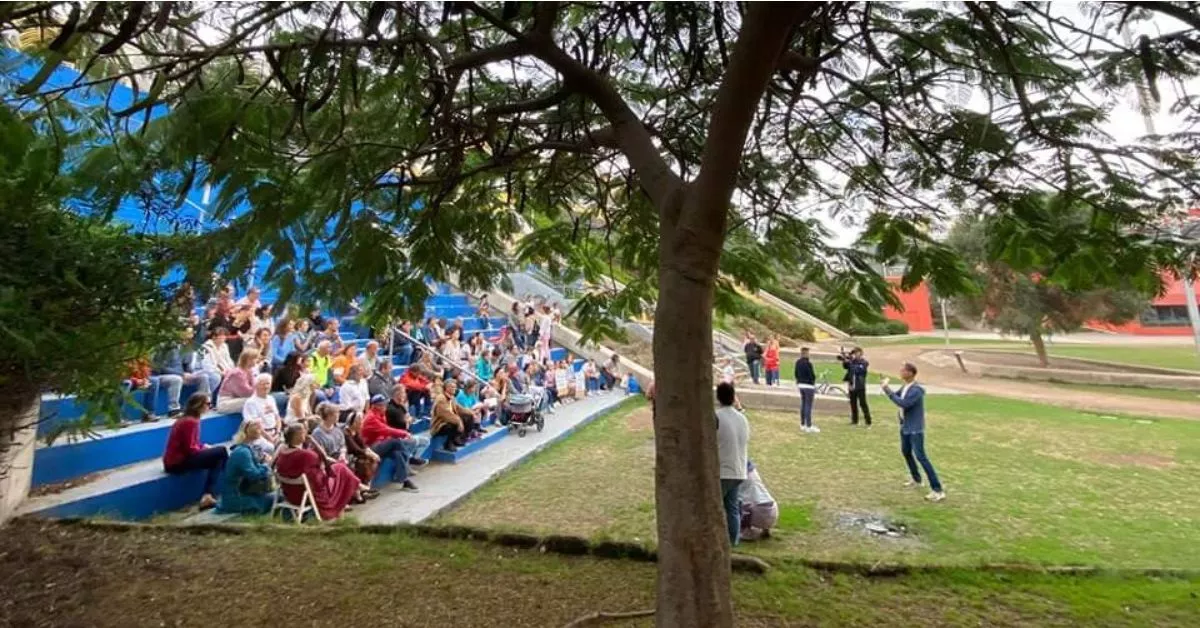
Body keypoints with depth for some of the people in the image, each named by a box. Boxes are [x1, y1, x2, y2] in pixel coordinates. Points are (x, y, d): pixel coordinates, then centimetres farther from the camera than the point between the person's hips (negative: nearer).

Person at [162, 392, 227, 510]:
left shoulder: (187, 419, 11)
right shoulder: (190, 422, -20)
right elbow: (190, 449, -20)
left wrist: (204, 447, -1)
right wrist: (205, 449, -4)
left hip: (175, 460, 10)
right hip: (177, 463, -10)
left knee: (217, 459, 10)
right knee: (221, 451, -10)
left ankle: (208, 496, 3)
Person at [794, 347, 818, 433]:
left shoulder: (798, 362, 5)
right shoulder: (808, 363, -18)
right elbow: (812, 375, -16)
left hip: (801, 385, 8)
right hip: (809, 386, -8)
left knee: (803, 404, 14)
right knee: (808, 406, -4)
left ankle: (802, 425, 20)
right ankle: (809, 427, -1)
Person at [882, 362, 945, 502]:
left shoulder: (916, 390, -24)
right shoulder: (905, 387, 5)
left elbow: (903, 403, -32)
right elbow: (895, 397, 13)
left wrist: (887, 390, -27)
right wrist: (886, 387, -5)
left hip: (915, 429, -10)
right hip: (905, 427, 10)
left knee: (921, 457, -12)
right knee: (906, 452, 22)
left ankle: (938, 490, -7)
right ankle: (916, 479, 41)